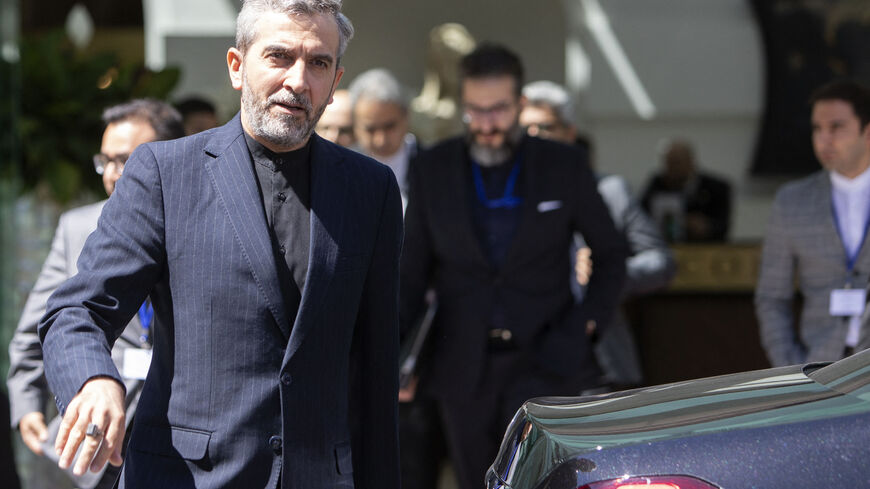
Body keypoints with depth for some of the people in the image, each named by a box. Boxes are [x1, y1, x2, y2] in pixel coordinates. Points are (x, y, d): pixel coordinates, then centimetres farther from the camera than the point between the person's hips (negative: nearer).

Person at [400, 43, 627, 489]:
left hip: (542, 357, -2)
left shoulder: (564, 166, 1)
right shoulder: (432, 169, 4)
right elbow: (413, 270, 9)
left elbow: (610, 254, 11)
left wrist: (587, 323, -4)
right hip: (464, 367, 2)